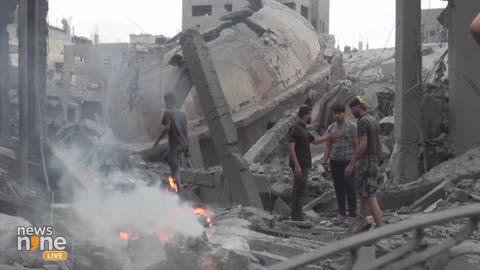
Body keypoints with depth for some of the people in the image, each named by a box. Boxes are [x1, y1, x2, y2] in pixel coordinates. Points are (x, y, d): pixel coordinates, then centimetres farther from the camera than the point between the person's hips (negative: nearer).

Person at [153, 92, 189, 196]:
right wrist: (186, 146, 16)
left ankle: (179, 194, -7)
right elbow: (186, 130, 12)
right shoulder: (182, 113, 12)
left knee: (175, 171, -3)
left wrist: (158, 140, -12)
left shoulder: (168, 112, -6)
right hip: (182, 144, 7)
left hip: (174, 144, -7)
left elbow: (167, 128, -19)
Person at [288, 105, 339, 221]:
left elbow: (315, 141, 30)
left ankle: (296, 218, 15)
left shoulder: (303, 129, 17)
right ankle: (297, 219, -6)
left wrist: (329, 136, 26)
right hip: (299, 166, -10)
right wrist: (297, 165, -24)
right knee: (299, 191, -8)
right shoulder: (295, 129, -12)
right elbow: (291, 147, -20)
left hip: (304, 165, 10)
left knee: (298, 191, 11)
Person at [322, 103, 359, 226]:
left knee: (350, 189, -2)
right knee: (339, 189, 8)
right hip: (335, 162, 5)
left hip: (348, 161, -5)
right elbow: (328, 146, 15)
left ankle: (352, 215, 3)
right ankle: (341, 214, 16)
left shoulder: (352, 126, -2)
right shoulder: (331, 128, 12)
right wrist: (324, 160, 5)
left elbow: (357, 144, -5)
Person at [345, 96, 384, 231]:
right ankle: (362, 220, 22)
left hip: (366, 161, -10)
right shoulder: (374, 120, 13)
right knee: (363, 191, 18)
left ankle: (380, 227, -9)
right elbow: (379, 144, 18)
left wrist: (351, 164, -20)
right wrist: (378, 162, 24)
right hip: (373, 160, 10)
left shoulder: (363, 122, -16)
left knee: (370, 195, -8)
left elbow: (363, 145, -23)